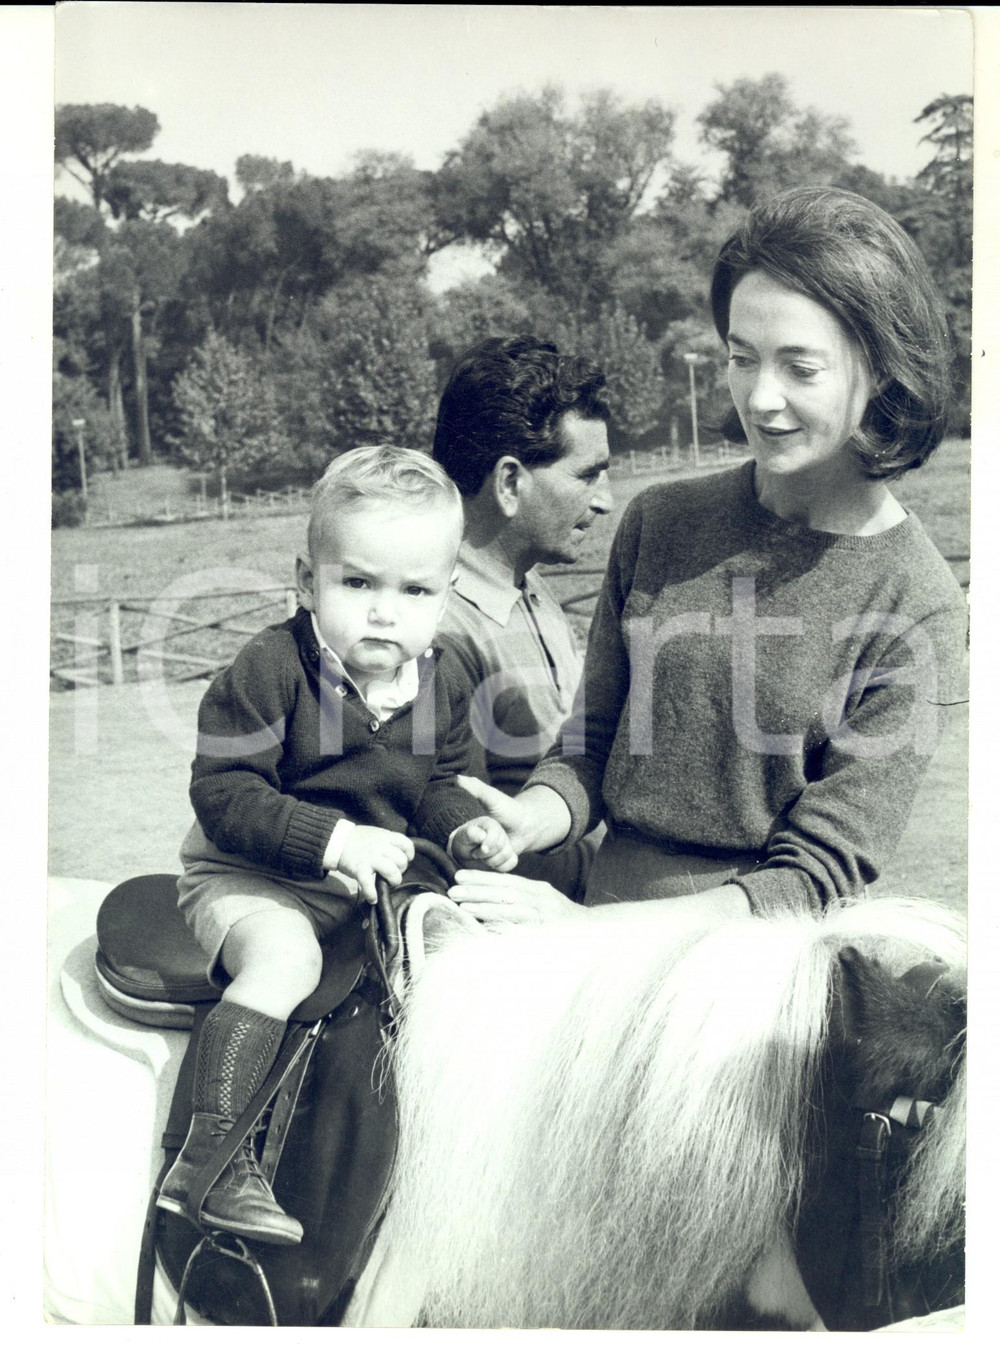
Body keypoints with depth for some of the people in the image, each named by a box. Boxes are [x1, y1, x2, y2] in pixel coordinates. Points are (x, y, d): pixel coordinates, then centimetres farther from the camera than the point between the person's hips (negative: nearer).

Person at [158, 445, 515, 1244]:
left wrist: (466, 827, -10)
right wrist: (331, 839, -32)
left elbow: (437, 781, 13)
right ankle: (210, 1157, -27)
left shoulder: (445, 680, -1)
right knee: (284, 956, -33)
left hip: (368, 881, 6)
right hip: (248, 877, -6)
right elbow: (222, 792, -23)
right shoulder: (273, 667, -19)